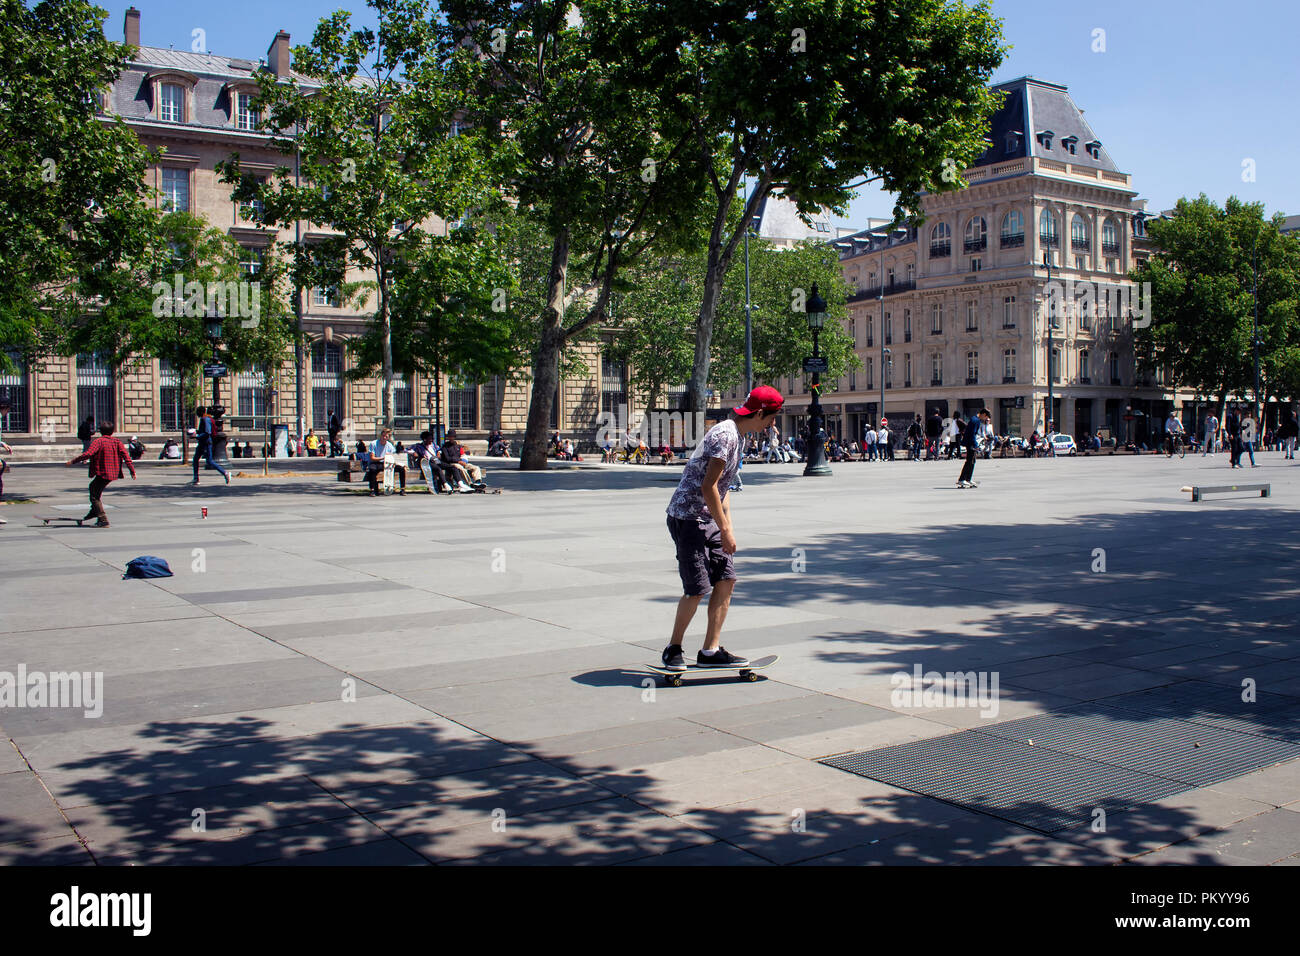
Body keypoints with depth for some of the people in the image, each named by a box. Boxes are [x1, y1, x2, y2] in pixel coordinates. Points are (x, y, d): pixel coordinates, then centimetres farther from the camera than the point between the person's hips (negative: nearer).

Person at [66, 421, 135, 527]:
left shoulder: (98, 441, -10)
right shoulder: (117, 442, 5)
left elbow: (87, 454, -22)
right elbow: (126, 456, -2)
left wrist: (73, 461, -15)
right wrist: (132, 471, -1)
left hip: (102, 474, -7)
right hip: (114, 473, 7)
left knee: (95, 497, 2)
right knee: (93, 486, 31)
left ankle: (103, 520, -6)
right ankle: (94, 511, 36)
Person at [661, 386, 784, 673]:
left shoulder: (736, 435, 14)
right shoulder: (724, 435, -18)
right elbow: (708, 486, -22)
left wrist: (728, 527, 16)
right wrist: (725, 530, -18)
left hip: (707, 518, 10)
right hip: (687, 517, -10)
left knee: (726, 580, 5)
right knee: (697, 589, -7)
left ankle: (711, 651, 11)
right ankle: (673, 648, 11)